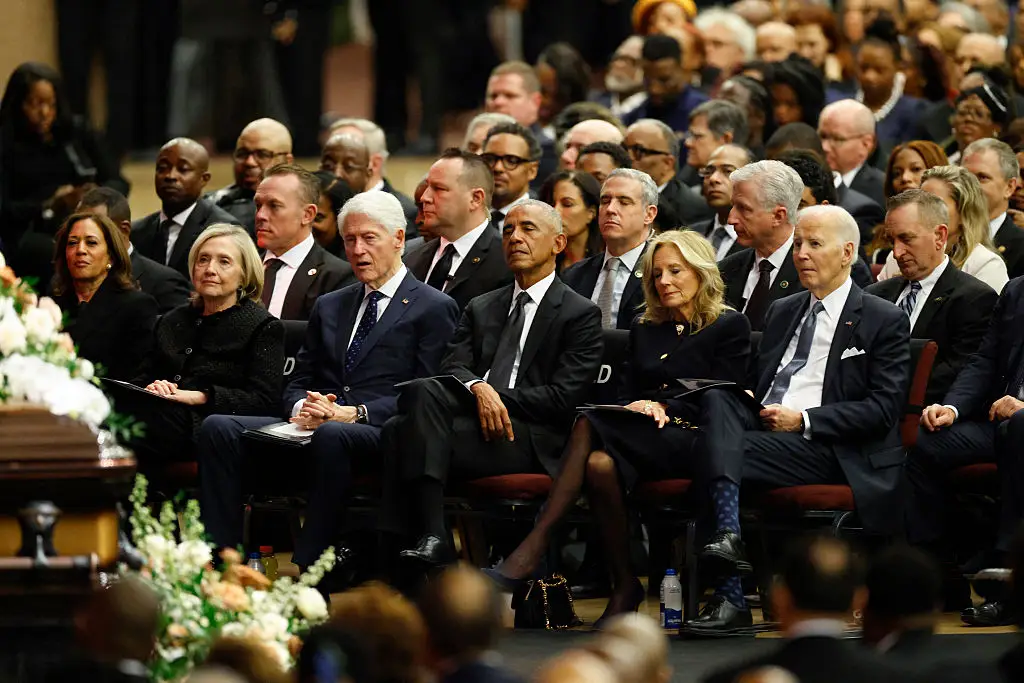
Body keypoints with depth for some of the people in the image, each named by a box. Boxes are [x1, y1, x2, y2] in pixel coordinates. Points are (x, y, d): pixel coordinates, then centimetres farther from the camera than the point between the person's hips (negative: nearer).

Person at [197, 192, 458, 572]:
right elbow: (298, 381, 22)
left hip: (382, 434, -6)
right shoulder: (329, 306, 26)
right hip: (312, 425, 6)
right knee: (217, 427, -17)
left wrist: (354, 413, -15)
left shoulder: (434, 308, 6)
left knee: (331, 437, -41)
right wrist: (301, 408, -3)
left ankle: (309, 568, -38)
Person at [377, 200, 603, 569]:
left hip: (533, 441, -5)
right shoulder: (480, 308, 26)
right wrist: (478, 389, -14)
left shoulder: (581, 314, 8)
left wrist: (497, 397, -9)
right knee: (422, 390, -30)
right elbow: (453, 368, 9)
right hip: (474, 415, 5)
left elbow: (562, 398, -4)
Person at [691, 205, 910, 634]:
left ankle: (731, 598, -34)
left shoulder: (883, 322, 4)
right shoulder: (782, 313, 25)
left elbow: (883, 409, -6)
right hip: (764, 426, 6)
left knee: (732, 455, -30)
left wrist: (804, 420, -13)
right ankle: (728, 535, -41)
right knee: (716, 398, -27)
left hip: (832, 451, -6)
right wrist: (752, 409, -1)